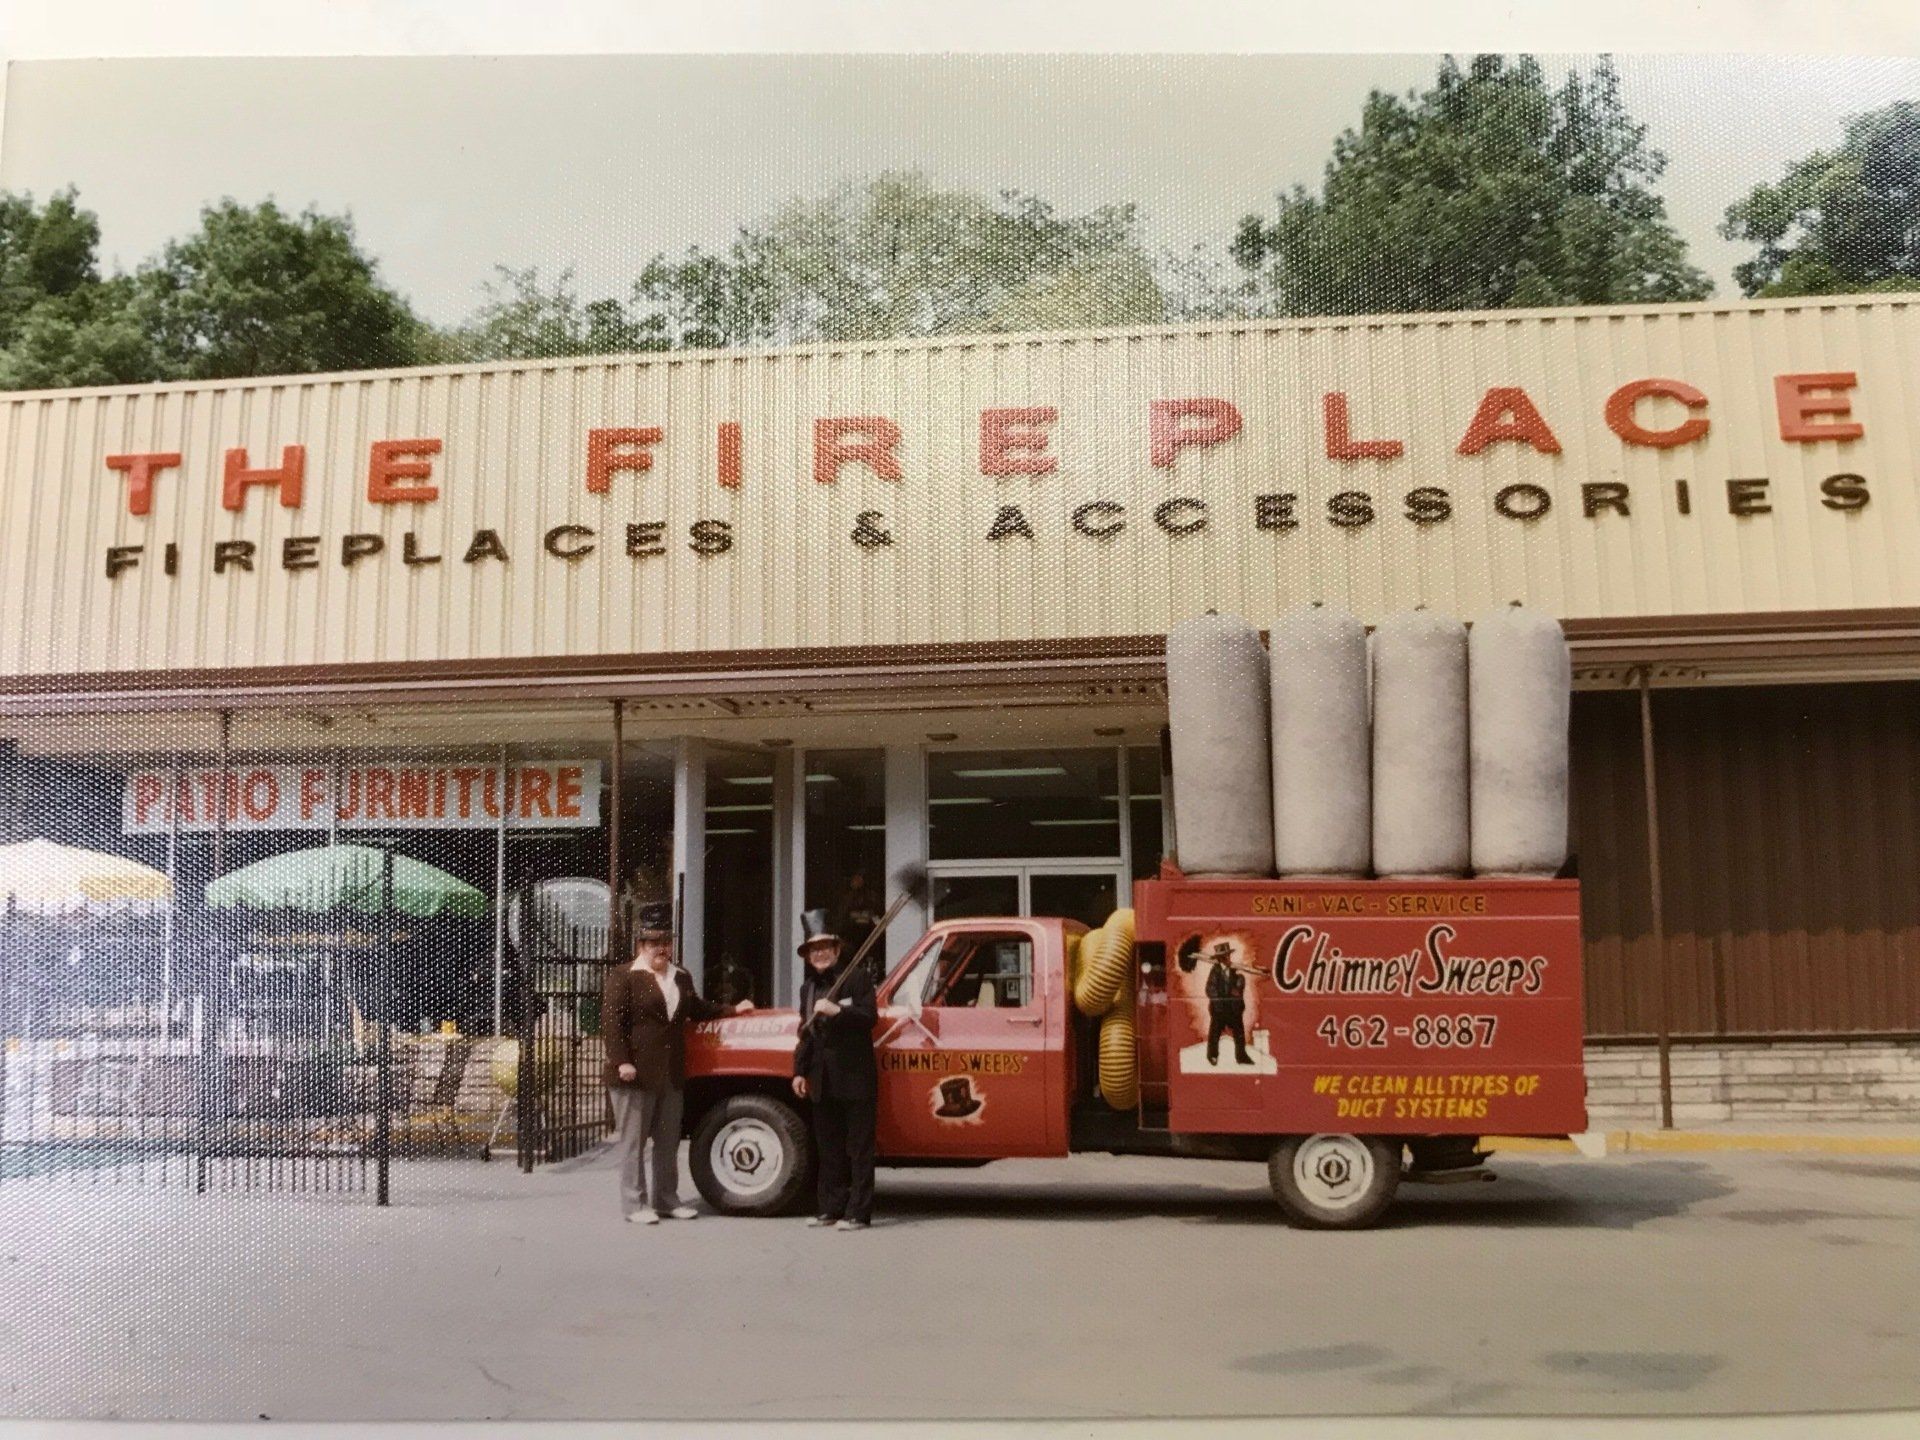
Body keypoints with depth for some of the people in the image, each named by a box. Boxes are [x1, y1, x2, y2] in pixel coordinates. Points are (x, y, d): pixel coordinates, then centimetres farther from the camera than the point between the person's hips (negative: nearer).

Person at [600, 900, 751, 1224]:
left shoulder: (681, 978, 16)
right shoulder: (623, 977, -5)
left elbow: (697, 1009, 31)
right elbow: (611, 1022, -11)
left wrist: (732, 1010, 24)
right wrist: (622, 1062, -18)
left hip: (671, 1074, 7)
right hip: (636, 1074, -7)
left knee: (668, 1141, 12)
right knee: (633, 1141, -1)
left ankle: (666, 1198, 21)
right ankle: (635, 1204, 4)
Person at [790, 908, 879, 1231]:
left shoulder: (858, 978, -3)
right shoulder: (808, 988, 15)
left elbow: (870, 1017, -12)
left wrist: (837, 1011, -24)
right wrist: (799, 1071, 14)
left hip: (856, 1077, -6)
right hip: (823, 1081, 6)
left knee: (859, 1149, -2)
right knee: (829, 1149, 12)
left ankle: (858, 1213, 1)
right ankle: (830, 1208, 19)